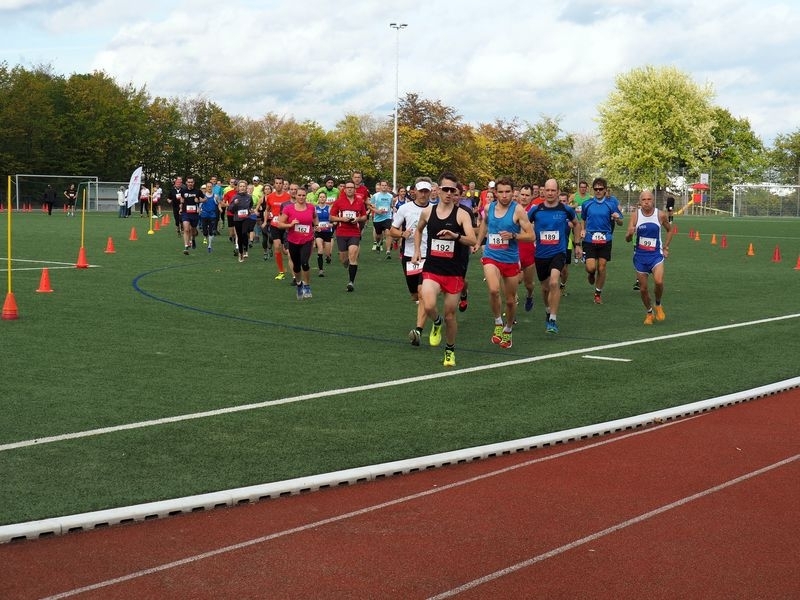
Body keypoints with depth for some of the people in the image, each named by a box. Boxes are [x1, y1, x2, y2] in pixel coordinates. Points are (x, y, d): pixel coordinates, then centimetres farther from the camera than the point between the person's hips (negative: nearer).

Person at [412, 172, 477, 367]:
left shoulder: (461, 214, -7)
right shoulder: (428, 212, 3)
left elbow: (472, 240, -18)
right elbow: (418, 230, 25)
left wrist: (455, 236, -35)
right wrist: (417, 251, 15)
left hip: (454, 272, -1)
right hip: (432, 269, 1)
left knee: (450, 315, 7)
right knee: (429, 306, -23)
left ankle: (450, 350, 30)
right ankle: (436, 323, 13)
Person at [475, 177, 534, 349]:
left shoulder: (518, 210, -9)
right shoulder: (489, 208, 2)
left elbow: (531, 236, -10)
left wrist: (513, 235, -24)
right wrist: (478, 242, 28)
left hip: (511, 259, -1)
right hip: (491, 257, 1)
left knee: (510, 300, 10)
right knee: (493, 290, -26)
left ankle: (508, 331, 34)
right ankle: (498, 324, -5)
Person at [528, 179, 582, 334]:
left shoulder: (566, 209, -5)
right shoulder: (536, 210, -4)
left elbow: (576, 224, 15)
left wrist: (577, 244, 15)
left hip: (558, 252, -2)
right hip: (541, 254, 2)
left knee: (554, 282, -24)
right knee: (545, 287, 15)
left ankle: (553, 320, -19)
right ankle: (548, 311, 44)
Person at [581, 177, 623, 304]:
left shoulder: (611, 203, -1)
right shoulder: (587, 204, 5)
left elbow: (620, 223, 0)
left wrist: (617, 218, -21)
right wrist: (583, 230, 6)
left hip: (605, 240, 0)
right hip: (590, 240, 1)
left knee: (601, 268, 2)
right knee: (590, 268, -11)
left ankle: (598, 293, 21)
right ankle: (592, 274, 27)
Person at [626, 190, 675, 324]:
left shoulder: (661, 215, -5)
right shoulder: (635, 215, -5)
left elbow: (670, 230, 15)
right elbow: (627, 239, -7)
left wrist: (666, 247, 8)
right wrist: (630, 234, -30)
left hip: (656, 254, -1)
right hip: (640, 255, 1)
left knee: (658, 282, -23)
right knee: (643, 288, 6)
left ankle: (658, 305, 6)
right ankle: (649, 313, 29)